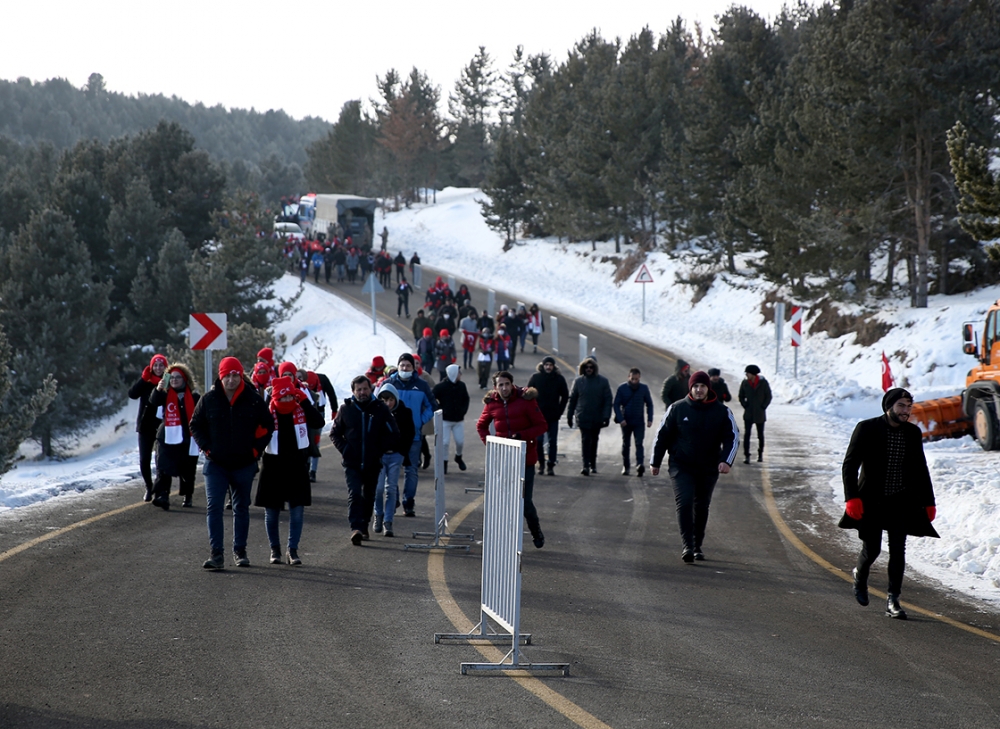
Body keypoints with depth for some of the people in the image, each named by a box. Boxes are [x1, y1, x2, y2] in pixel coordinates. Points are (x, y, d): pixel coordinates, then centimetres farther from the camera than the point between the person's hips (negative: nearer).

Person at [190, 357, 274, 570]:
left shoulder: (253, 400, -3)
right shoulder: (209, 400, -2)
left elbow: (267, 425, 8)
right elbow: (195, 425, 8)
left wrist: (256, 448, -1)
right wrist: (206, 447, -3)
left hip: (244, 464, 1)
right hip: (216, 464, -1)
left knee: (241, 508, 11)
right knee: (214, 507, -10)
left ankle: (240, 551, 22)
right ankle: (216, 554, -11)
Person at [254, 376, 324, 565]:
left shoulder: (301, 409, -3)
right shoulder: (267, 413, -9)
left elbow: (318, 423, -18)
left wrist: (305, 401, -20)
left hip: (297, 467, 1)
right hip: (273, 467, -1)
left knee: (297, 511, -1)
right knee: (271, 512, 7)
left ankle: (293, 550, 7)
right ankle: (275, 549, 22)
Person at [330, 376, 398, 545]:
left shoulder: (380, 409, 1)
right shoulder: (346, 409, 2)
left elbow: (393, 434, 6)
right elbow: (334, 433, 11)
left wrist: (380, 450, -4)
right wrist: (344, 449, -4)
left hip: (373, 464, 1)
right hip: (352, 464, -1)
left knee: (368, 497, 13)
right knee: (354, 495, -16)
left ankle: (364, 526, 30)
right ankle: (356, 529, -24)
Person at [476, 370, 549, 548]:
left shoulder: (525, 401, -8)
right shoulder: (492, 404, 2)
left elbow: (541, 425, -5)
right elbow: (481, 426, 18)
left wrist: (522, 435, -18)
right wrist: (489, 443, 1)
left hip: (525, 458, -3)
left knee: (525, 501, -1)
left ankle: (536, 533, 24)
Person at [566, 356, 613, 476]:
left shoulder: (603, 381, -2)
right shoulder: (578, 381, 1)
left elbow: (608, 400, -2)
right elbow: (572, 399, 7)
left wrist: (606, 416, -9)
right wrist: (569, 416, 6)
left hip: (597, 418, 1)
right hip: (583, 417, -1)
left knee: (594, 441, 13)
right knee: (585, 440, -9)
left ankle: (593, 465, 25)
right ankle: (586, 465, -13)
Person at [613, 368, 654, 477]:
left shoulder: (644, 389, 1)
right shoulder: (622, 388, -4)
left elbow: (649, 404, 10)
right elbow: (616, 405, -2)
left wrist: (650, 419, 2)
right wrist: (620, 419, -13)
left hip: (639, 422, -1)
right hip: (626, 422, 1)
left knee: (639, 444, -13)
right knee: (626, 445, 11)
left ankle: (640, 465, -26)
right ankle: (625, 467, 22)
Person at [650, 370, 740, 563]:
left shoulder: (721, 412, -2)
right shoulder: (677, 408, -3)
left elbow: (732, 438, -1)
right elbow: (662, 435, 4)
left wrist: (726, 460, -18)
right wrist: (655, 462, 6)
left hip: (709, 469, 2)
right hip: (681, 467, -2)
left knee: (701, 507, 12)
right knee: (684, 503, -17)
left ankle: (697, 546, 25)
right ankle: (687, 545, -20)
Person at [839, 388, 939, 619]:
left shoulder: (913, 433, 3)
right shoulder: (867, 429, -9)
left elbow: (921, 470, 12)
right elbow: (850, 465, -9)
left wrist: (929, 502, 10)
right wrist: (852, 498, -19)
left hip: (901, 502, 3)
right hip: (872, 502, -3)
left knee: (898, 550, -4)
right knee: (872, 549, 3)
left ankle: (893, 600, 1)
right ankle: (860, 576, 36)